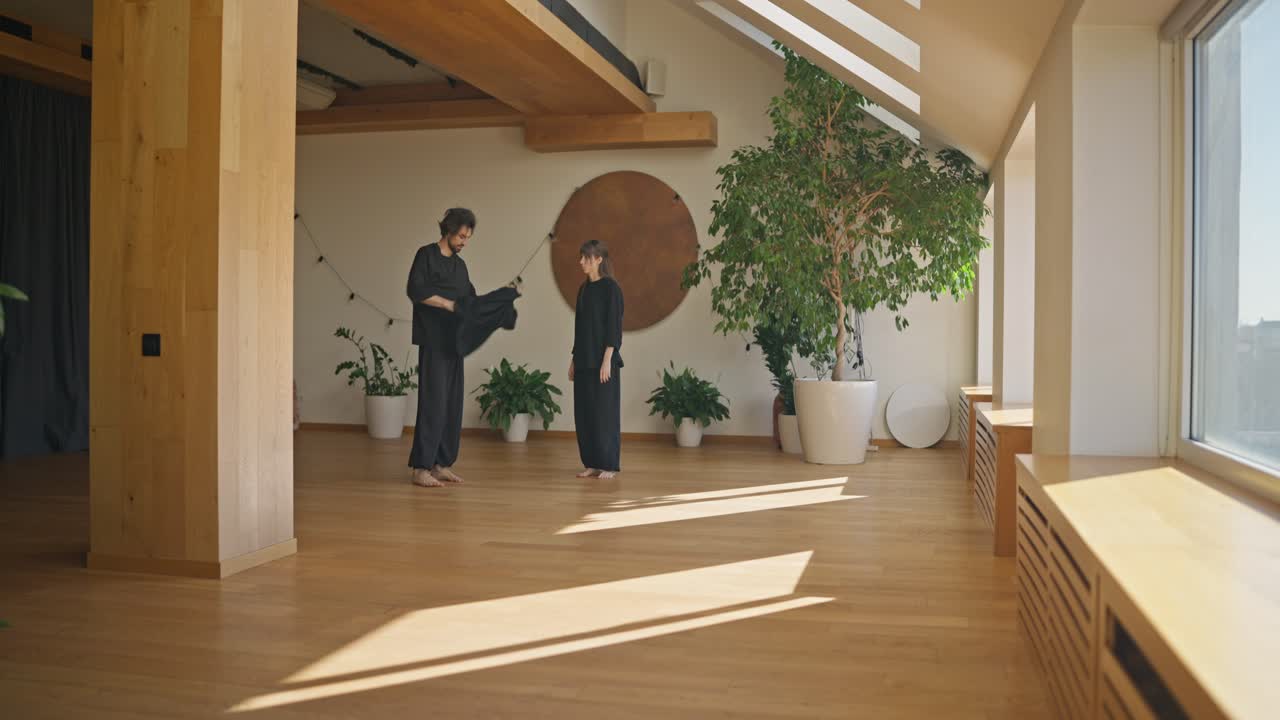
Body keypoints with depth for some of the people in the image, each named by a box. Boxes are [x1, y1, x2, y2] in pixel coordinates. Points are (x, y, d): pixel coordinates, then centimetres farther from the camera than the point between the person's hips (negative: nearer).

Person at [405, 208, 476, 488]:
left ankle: (441, 464, 11)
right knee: (433, 403, -11)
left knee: (453, 405, 5)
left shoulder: (460, 265, 18)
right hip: (433, 343, -7)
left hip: (453, 343, 7)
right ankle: (421, 468, -7)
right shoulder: (427, 254, -3)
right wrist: (449, 304, -18)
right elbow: (416, 290, -15)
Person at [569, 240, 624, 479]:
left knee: (604, 412, -3)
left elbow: (614, 326, -13)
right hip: (584, 361, 7)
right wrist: (574, 358, 15)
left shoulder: (611, 288, -8)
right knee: (584, 412, 7)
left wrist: (607, 360, -18)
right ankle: (592, 463, 14)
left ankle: (610, 465, 5)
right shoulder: (584, 289, 14)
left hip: (603, 360, -7)